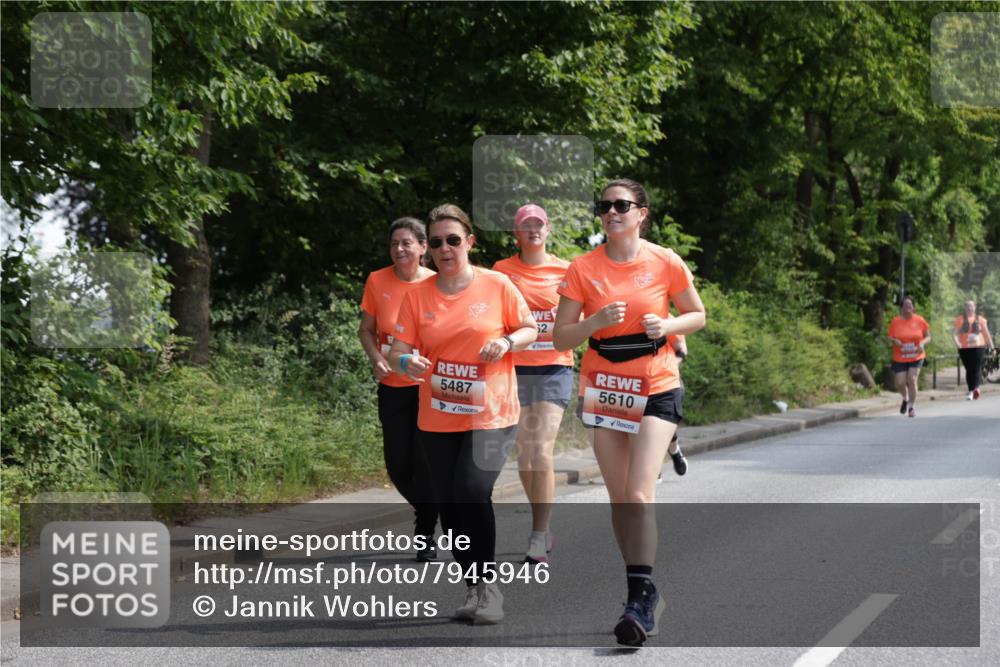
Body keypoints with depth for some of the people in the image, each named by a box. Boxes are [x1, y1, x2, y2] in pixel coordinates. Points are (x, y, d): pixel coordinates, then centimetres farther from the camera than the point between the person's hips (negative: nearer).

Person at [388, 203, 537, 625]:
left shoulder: (497, 285, -3)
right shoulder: (418, 294, 1)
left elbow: (530, 329, 7)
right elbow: (398, 351, -1)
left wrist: (507, 341, -15)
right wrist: (406, 362, -25)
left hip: (491, 416, -3)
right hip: (436, 420, 3)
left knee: (473, 493, -21)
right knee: (449, 507, 6)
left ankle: (486, 585, -6)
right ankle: (474, 590, 22)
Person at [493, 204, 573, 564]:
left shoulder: (565, 270, 6)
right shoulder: (502, 270, 7)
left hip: (555, 368, -2)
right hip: (515, 369, 2)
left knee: (542, 452, -13)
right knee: (524, 454, 5)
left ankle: (538, 542, -12)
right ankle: (543, 529, 23)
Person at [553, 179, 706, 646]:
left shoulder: (665, 263, -5)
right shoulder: (583, 268, -3)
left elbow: (697, 315, 8)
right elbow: (561, 338, -1)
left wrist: (666, 326, -13)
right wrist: (597, 321, -20)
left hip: (657, 389, -3)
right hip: (604, 389, 3)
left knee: (639, 494, -16)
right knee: (619, 498, 7)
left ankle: (640, 599, -15)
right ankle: (644, 591, 20)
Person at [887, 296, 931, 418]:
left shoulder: (919, 320, -2)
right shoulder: (895, 321, -2)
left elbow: (928, 337, 6)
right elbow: (890, 337, 6)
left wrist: (922, 343, -16)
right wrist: (894, 341, -18)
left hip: (916, 357, -1)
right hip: (900, 358, 1)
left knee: (912, 380, -13)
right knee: (900, 383, -3)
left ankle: (911, 407, 1)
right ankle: (905, 399, 31)